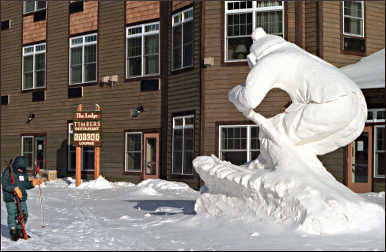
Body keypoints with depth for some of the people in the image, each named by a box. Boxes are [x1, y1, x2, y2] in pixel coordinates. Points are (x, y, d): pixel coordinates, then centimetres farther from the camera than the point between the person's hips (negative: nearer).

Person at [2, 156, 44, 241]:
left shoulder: (23, 172, 11)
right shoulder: (8, 171, -9)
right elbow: (5, 184, -16)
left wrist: (33, 183, 1)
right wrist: (15, 188, -27)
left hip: (22, 198, 6)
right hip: (11, 199, -6)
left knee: (24, 215, 6)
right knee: (12, 215, -4)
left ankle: (20, 232, 21)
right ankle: (13, 233, 10)